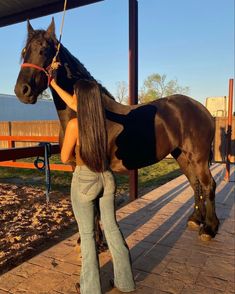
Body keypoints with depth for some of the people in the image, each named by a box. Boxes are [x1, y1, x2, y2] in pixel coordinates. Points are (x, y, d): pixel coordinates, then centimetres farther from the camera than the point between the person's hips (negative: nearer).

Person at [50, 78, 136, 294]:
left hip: (84, 180, -5)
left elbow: (65, 158, -8)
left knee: (87, 234, 10)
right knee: (112, 228, 17)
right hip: (106, 178, 6)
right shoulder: (101, 118, 1)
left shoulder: (74, 125, -18)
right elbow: (74, 104, 16)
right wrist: (53, 84, 27)